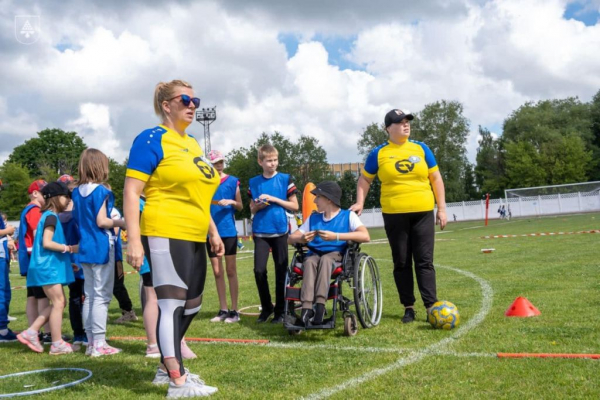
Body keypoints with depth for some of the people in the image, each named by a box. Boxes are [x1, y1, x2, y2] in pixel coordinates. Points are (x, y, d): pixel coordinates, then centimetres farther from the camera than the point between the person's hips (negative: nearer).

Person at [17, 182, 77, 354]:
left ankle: (30, 332, 13)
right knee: (58, 302, -6)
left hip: (51, 265, 10)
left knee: (58, 302, 13)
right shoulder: (51, 216, -13)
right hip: (48, 266, -10)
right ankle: (57, 344, -1)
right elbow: (46, 243, -21)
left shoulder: (50, 216, 17)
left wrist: (67, 258, 19)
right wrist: (69, 248, -15)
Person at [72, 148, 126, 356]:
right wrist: (120, 222, -3)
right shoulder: (100, 191, -13)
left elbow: (78, 220, 13)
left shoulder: (77, 192, 9)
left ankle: (91, 341, 18)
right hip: (101, 248, -8)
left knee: (89, 295, 12)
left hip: (85, 248, 8)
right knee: (102, 296, -3)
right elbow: (101, 221, -17)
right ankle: (99, 343, -1)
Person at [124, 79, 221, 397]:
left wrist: (213, 231, 22)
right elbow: (131, 192, -14)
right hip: (165, 236, -9)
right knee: (172, 304, -7)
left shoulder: (193, 144, 17)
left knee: (191, 306, 15)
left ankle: (167, 367, 29)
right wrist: (134, 240, -21)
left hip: (193, 238, 9)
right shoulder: (152, 139, -7)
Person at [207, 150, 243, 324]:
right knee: (217, 272, 7)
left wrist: (231, 202, -13)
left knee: (230, 271, 1)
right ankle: (223, 310, 14)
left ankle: (234, 310, 5)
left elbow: (240, 206, 6)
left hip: (228, 231, -3)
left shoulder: (232, 181, 1)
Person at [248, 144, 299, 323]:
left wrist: (274, 199, -10)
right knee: (259, 270, -6)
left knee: (281, 271, 2)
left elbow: (294, 206, 1)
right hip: (260, 232, 2)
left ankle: (280, 310, 13)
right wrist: (257, 206, -8)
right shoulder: (254, 182, 7)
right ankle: (266, 307, 13)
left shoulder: (285, 179, 1)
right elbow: (252, 209, 15)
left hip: (280, 231, -1)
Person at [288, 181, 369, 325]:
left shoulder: (348, 216, 6)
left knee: (325, 259, -37)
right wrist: (301, 239, -10)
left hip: (337, 256, -3)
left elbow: (365, 236, -13)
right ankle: (306, 307, -47)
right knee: (310, 261, -32)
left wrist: (336, 236, -20)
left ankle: (320, 305, -48)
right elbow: (290, 239, 16)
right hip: (314, 255, 3)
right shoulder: (313, 218, 21)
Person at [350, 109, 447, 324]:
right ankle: (408, 307, 14)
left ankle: (432, 307, 0)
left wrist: (441, 208, 4)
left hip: (422, 213, 1)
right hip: (394, 215, 0)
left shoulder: (421, 149, 7)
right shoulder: (379, 153, 3)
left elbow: (436, 178, 10)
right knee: (401, 263, 6)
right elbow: (365, 179, 12)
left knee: (424, 261, -1)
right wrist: (360, 202, -2)